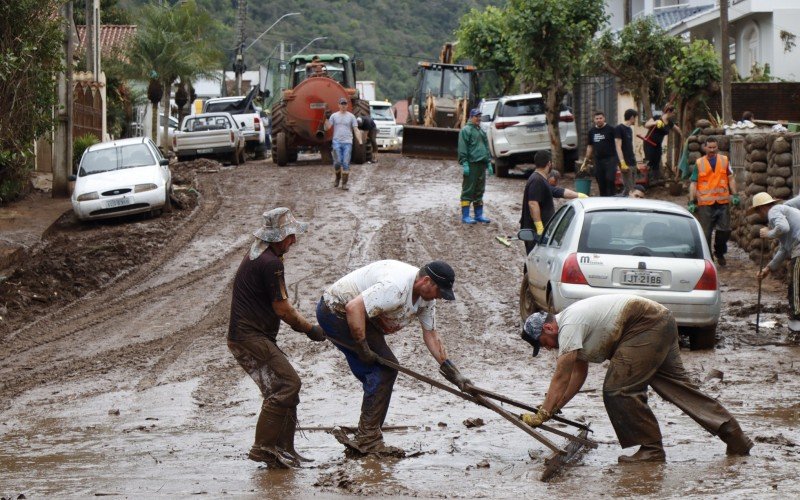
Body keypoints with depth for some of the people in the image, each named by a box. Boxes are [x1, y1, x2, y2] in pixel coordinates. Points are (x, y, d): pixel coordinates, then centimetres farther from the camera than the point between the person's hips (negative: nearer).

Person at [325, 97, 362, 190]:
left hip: (347, 143, 0)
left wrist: (360, 142, -8)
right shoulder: (334, 116, 7)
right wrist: (327, 119, -16)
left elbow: (356, 130, 2)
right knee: (337, 162, -4)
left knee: (346, 164, -5)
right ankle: (337, 177, 23)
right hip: (337, 142, 0)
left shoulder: (351, 116, 6)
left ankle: (344, 183, -2)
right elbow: (327, 127, 0)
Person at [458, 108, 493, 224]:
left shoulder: (481, 131, 20)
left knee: (479, 190, 12)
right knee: (468, 190, -6)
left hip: (481, 165, 8)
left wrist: (488, 163, 20)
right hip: (471, 165, -8)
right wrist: (464, 164, -18)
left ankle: (479, 214, 19)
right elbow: (462, 149, -12)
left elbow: (486, 148, 26)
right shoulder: (466, 130, -6)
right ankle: (465, 216, -5)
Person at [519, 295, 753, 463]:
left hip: (647, 325, -11)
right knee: (677, 386, 11)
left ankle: (651, 449, -5)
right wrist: (553, 408, 18)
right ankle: (736, 439, 12)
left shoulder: (569, 326, -12)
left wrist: (542, 414, -13)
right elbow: (578, 374, 23)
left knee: (617, 389, -10)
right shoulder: (571, 326, 19)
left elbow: (561, 378, -15)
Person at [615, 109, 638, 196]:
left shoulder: (629, 129, 18)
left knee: (633, 188, 9)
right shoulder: (619, 128, -9)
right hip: (626, 163, -9)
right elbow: (618, 147, -15)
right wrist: (622, 162, -22)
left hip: (632, 163, 9)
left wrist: (634, 158, 15)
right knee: (627, 188, -12)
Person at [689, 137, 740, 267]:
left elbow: (731, 178, 11)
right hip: (705, 203, -1)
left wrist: (735, 195, 0)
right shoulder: (699, 163, 5)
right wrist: (692, 202, -3)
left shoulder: (724, 160, 8)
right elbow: (693, 183, 3)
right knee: (705, 233, 0)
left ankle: (720, 253, 25)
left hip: (723, 202, 1)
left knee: (724, 230, 2)